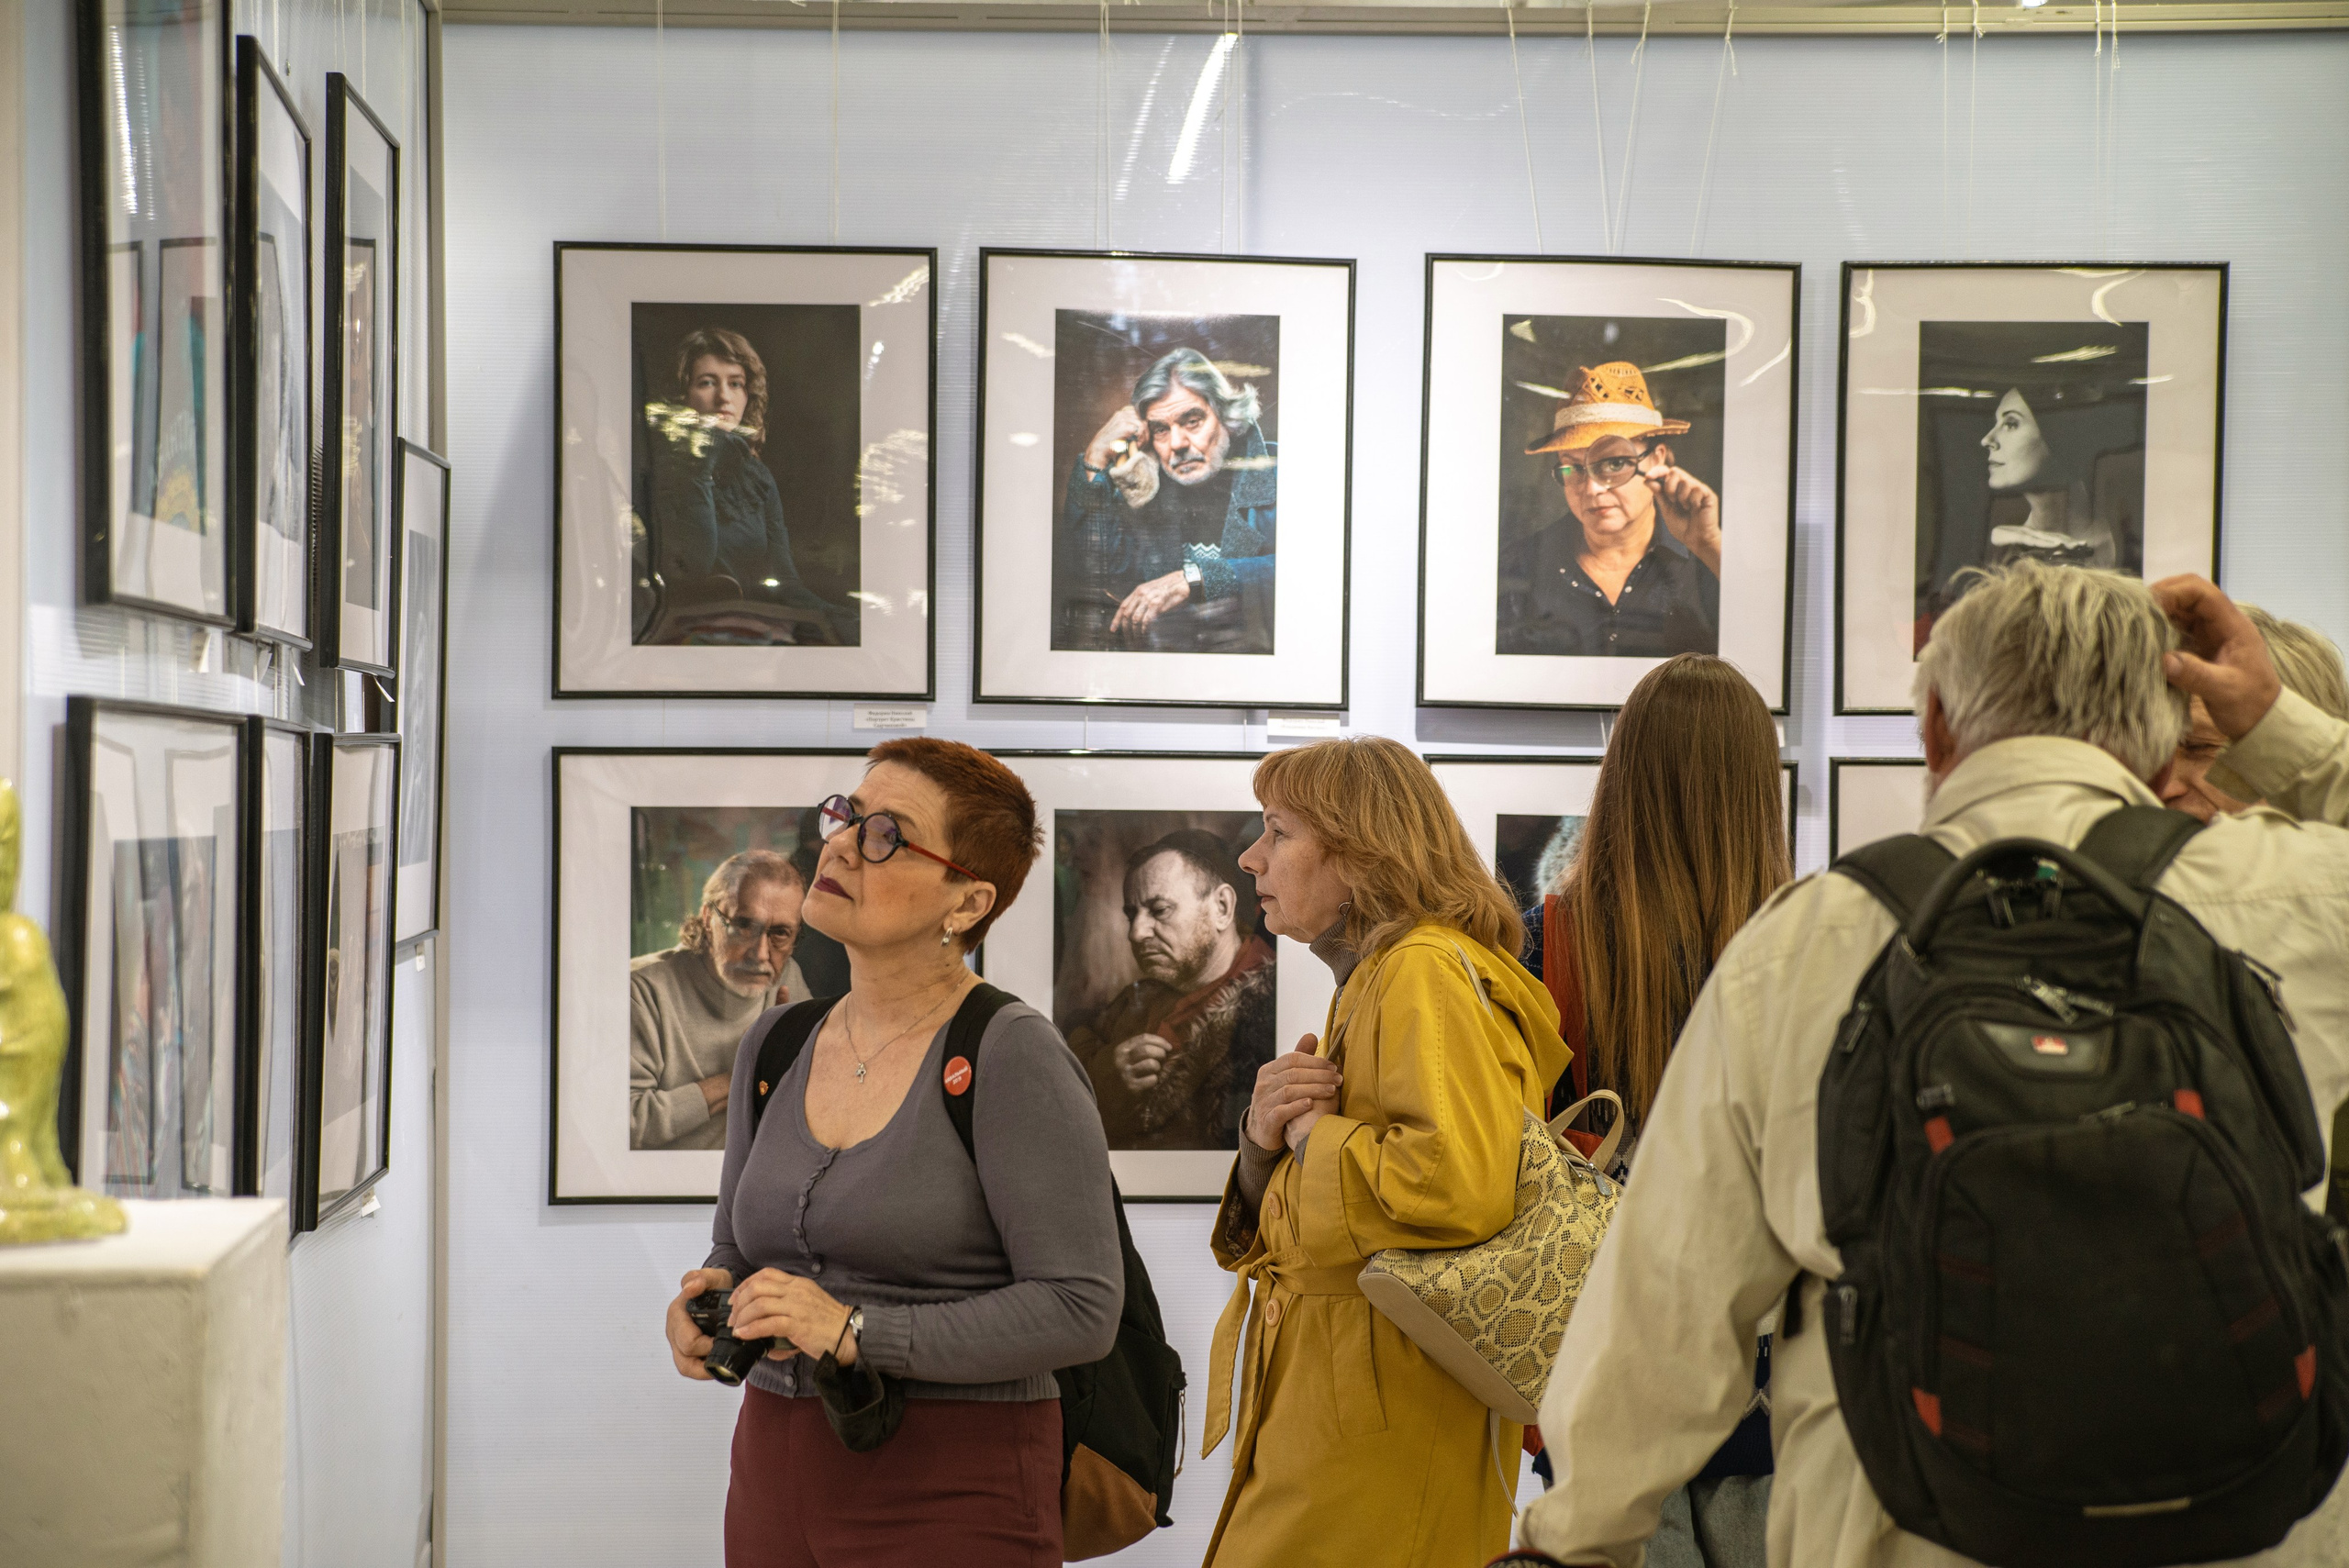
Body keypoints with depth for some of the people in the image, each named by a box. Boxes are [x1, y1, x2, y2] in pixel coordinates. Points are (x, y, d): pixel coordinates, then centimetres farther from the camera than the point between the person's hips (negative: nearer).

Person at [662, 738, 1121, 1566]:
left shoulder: (1011, 1057, -14)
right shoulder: (774, 1049, 6)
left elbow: (1081, 1309, -19)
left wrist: (855, 1331, -22)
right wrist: (708, 1298, -5)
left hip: (950, 1497, -6)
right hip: (775, 1472, 6)